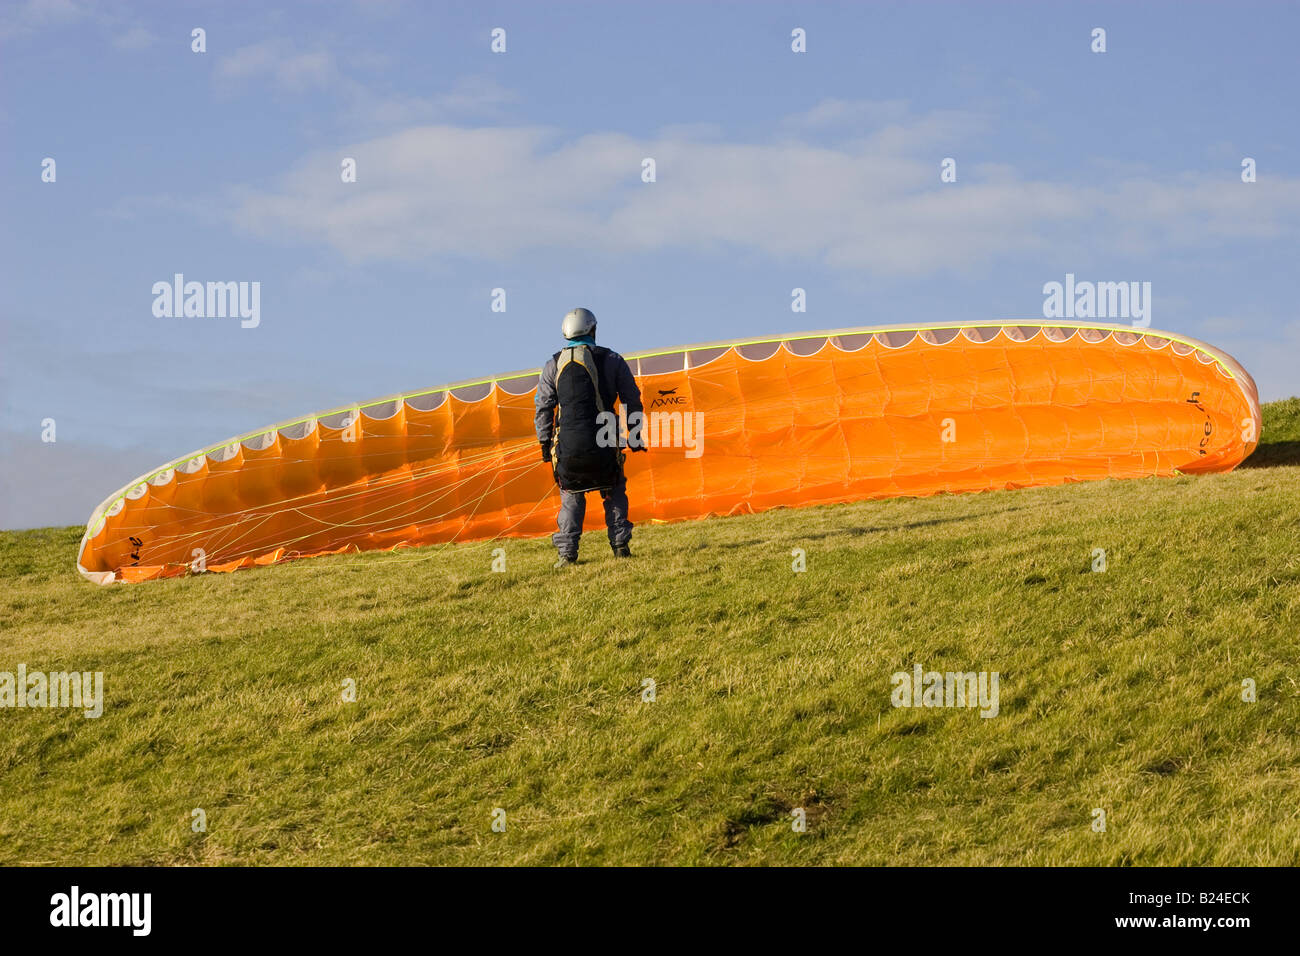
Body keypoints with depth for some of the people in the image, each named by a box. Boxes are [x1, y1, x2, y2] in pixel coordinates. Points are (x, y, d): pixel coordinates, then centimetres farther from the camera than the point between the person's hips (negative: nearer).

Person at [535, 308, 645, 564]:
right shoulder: (612, 360, 3)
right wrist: (635, 434, 15)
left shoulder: (553, 365, 6)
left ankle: (567, 552, 4)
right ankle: (620, 545, 8)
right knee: (614, 493, 16)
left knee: (571, 497, 13)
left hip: (567, 444, 1)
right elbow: (632, 401, 6)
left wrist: (544, 442, 13)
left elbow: (543, 407, 6)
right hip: (603, 443, -1)